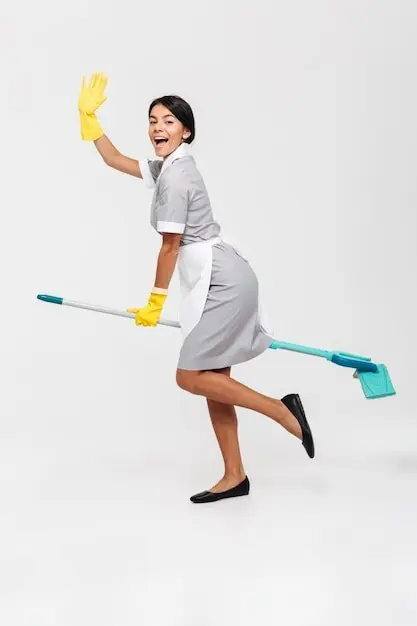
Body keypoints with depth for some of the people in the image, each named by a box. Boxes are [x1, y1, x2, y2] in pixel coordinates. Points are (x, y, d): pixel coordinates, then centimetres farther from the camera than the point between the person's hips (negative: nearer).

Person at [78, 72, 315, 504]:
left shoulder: (175, 177, -14)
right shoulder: (167, 166, 15)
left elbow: (170, 247, -10)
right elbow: (115, 160, 25)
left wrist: (154, 303, -1)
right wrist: (88, 115, 20)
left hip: (223, 282, -10)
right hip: (219, 280, 10)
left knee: (190, 377, -9)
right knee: (211, 378, 10)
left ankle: (282, 411, -2)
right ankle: (234, 477, 18)